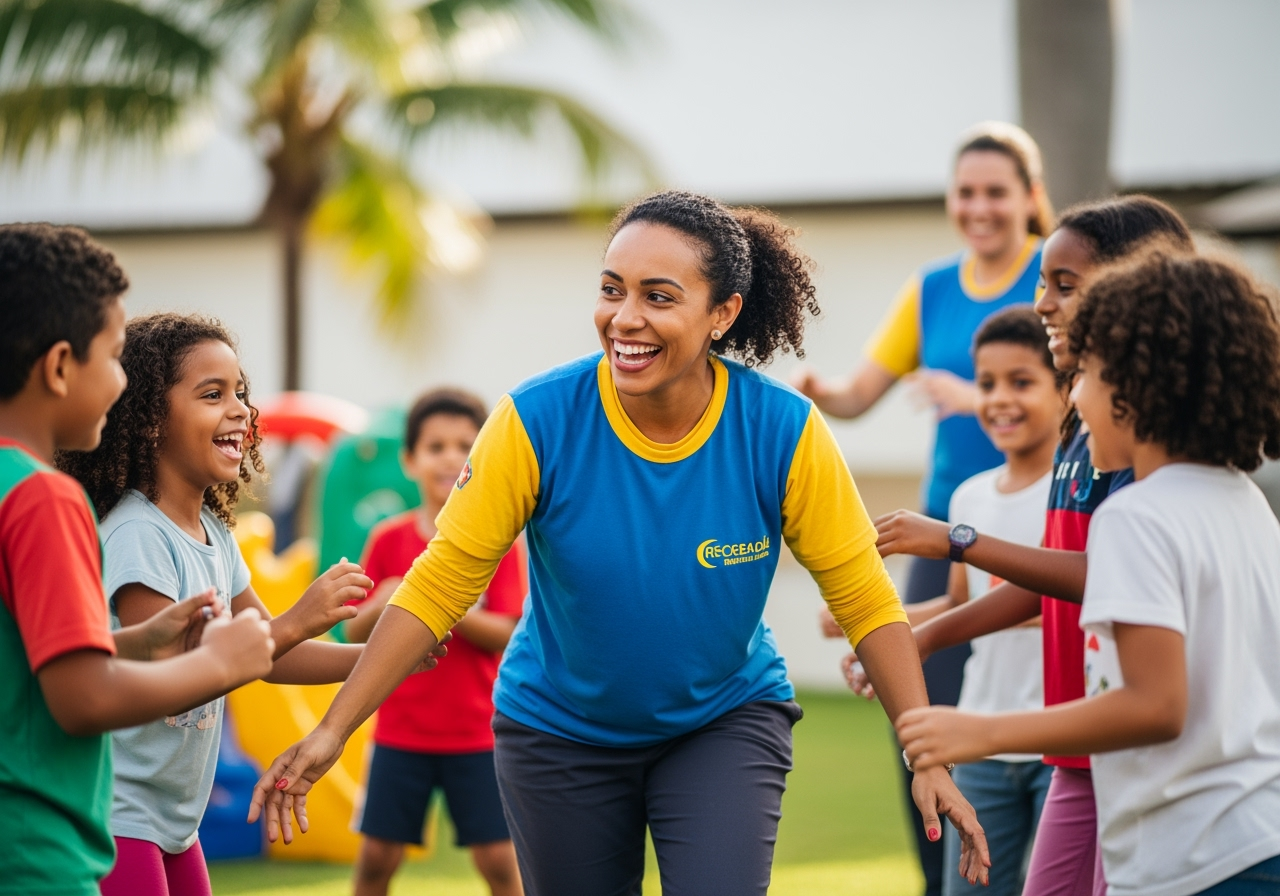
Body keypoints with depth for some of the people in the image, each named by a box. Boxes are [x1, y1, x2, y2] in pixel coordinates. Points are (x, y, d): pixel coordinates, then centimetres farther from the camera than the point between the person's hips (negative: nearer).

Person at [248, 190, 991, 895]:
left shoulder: (784, 431, -19)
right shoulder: (536, 421, -20)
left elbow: (866, 600, -10)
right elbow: (437, 587, -14)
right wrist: (332, 732, -20)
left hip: (727, 721, -1)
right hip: (558, 731, 1)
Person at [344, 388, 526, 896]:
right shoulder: (389, 540, 1)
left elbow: (505, 634, -10)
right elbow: (353, 632, 3)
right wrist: (381, 605, -18)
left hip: (476, 734, -2)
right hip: (401, 733, 2)